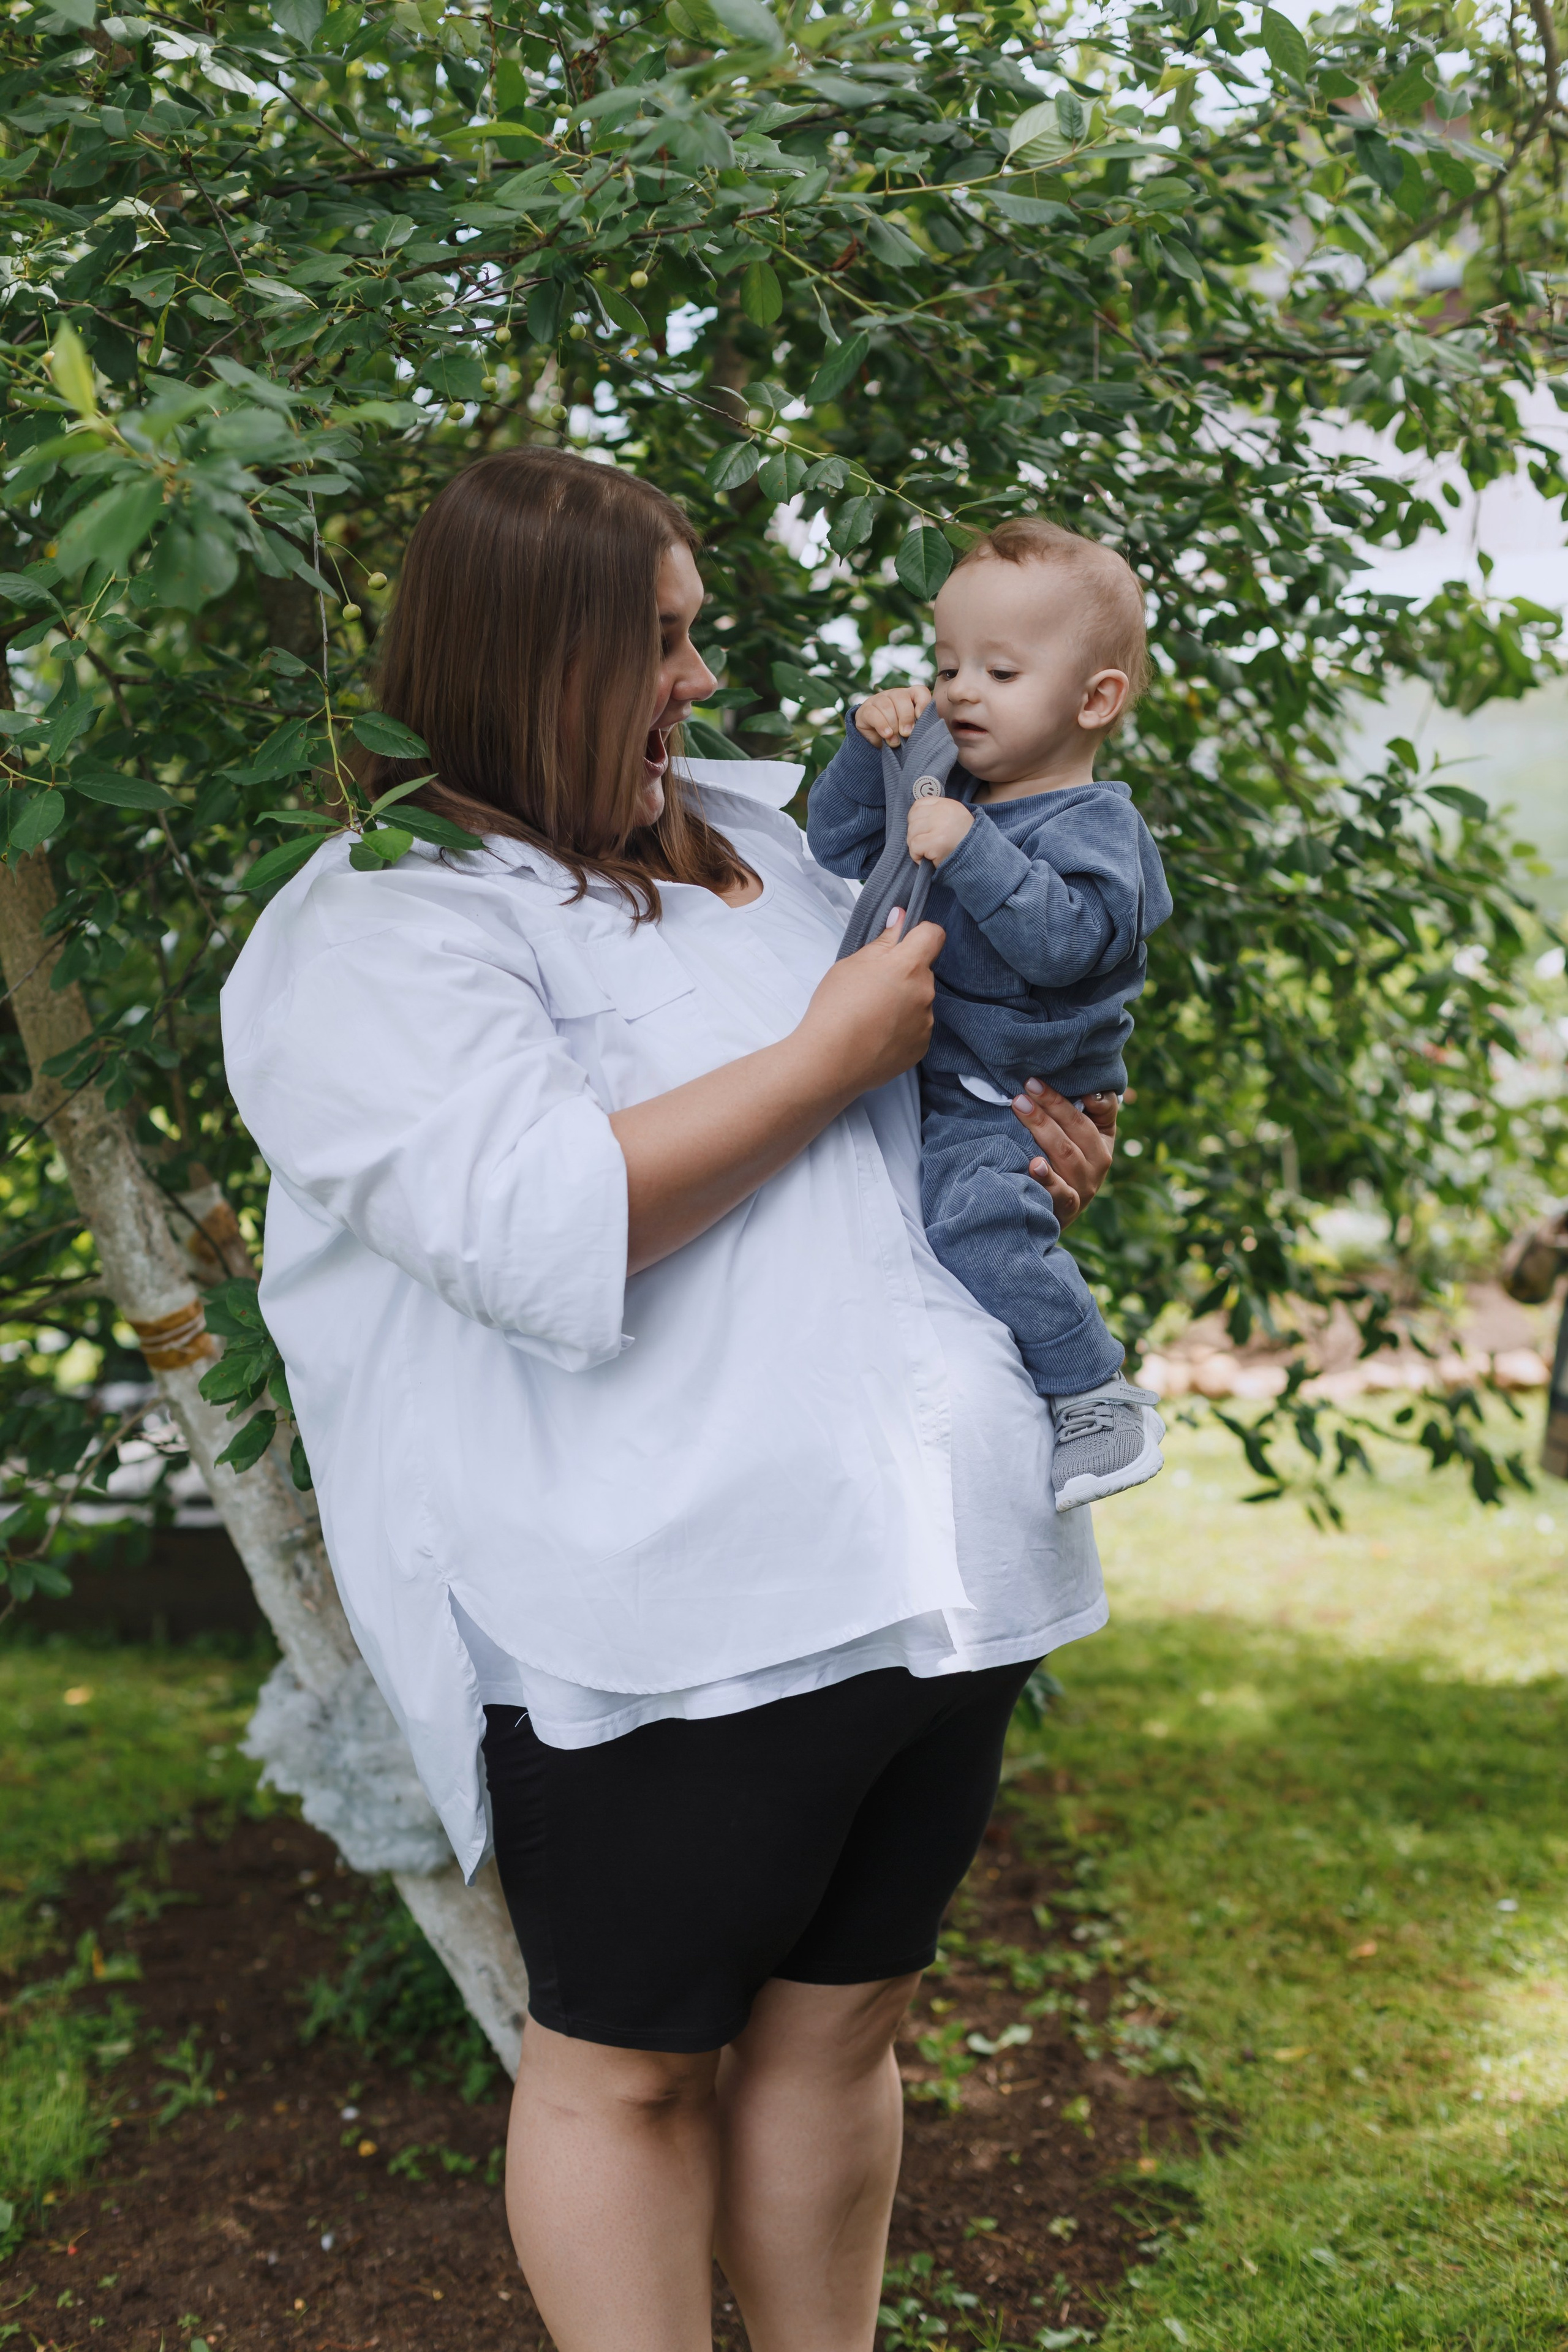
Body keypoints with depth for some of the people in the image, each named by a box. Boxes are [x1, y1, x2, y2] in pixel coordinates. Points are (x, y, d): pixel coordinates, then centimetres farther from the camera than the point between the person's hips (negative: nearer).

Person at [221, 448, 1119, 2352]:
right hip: (658, 1620, -7)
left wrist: (1047, 1138, 8)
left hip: (940, 1564, 7)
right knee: (626, 2066, 9)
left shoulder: (767, 828, 14)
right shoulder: (373, 932, -9)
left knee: (836, 2029, 18)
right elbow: (545, 1228, -24)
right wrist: (832, 1055, -15)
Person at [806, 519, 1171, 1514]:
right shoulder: (942, 788, 14)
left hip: (1009, 1103, -9)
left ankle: (1106, 1402, -14)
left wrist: (971, 853, -33)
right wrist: (869, 748, 3)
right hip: (909, 1077, 9)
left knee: (977, 1223, -30)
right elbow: (837, 851, 15)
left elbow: (1067, 937, -26)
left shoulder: (1095, 826, -9)